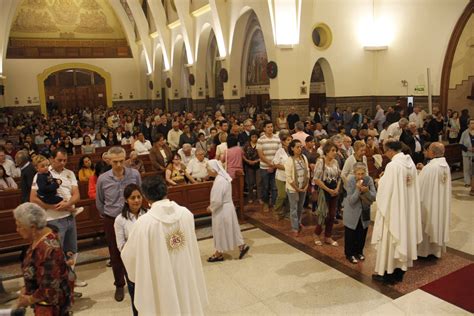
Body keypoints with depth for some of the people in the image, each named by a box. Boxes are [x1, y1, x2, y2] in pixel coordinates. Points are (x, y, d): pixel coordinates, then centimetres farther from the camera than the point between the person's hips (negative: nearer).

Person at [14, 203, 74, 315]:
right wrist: (26, 288, 5)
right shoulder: (41, 236, -5)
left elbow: (51, 286, -27)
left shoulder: (46, 249, -34)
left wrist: (30, 299, -13)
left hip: (52, 301, -9)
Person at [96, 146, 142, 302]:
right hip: (112, 221, 1)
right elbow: (99, 203, 6)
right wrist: (108, 216, 11)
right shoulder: (103, 179, -9)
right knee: (115, 255, 12)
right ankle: (119, 285, 30)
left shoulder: (134, 174, -10)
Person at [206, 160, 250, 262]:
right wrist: (212, 207, 13)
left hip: (222, 210, -9)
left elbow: (217, 201, -27)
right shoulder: (224, 176, 2)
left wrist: (211, 208, -9)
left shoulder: (219, 181, -29)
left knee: (220, 231, 8)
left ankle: (219, 254, 25)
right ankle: (242, 246, 27)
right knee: (230, 229, 20)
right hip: (227, 207, 9)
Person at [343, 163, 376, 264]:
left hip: (364, 212, 3)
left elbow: (374, 197, -13)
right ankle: (350, 254, 23)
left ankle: (359, 251, 35)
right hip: (352, 212, -3)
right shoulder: (350, 180, -21)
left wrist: (367, 191, -31)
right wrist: (358, 189, -34)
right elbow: (351, 201, -22)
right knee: (350, 233, 6)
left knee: (362, 233, 15)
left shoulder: (369, 180, -15)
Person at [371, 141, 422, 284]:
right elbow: (412, 187, 11)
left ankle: (388, 274, 17)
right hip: (407, 209, 8)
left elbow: (386, 190, -20)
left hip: (394, 209, -8)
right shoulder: (410, 163, 3)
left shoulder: (392, 165, -22)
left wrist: (380, 181, 0)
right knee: (404, 236, 17)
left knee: (390, 240, 5)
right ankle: (400, 271, 29)